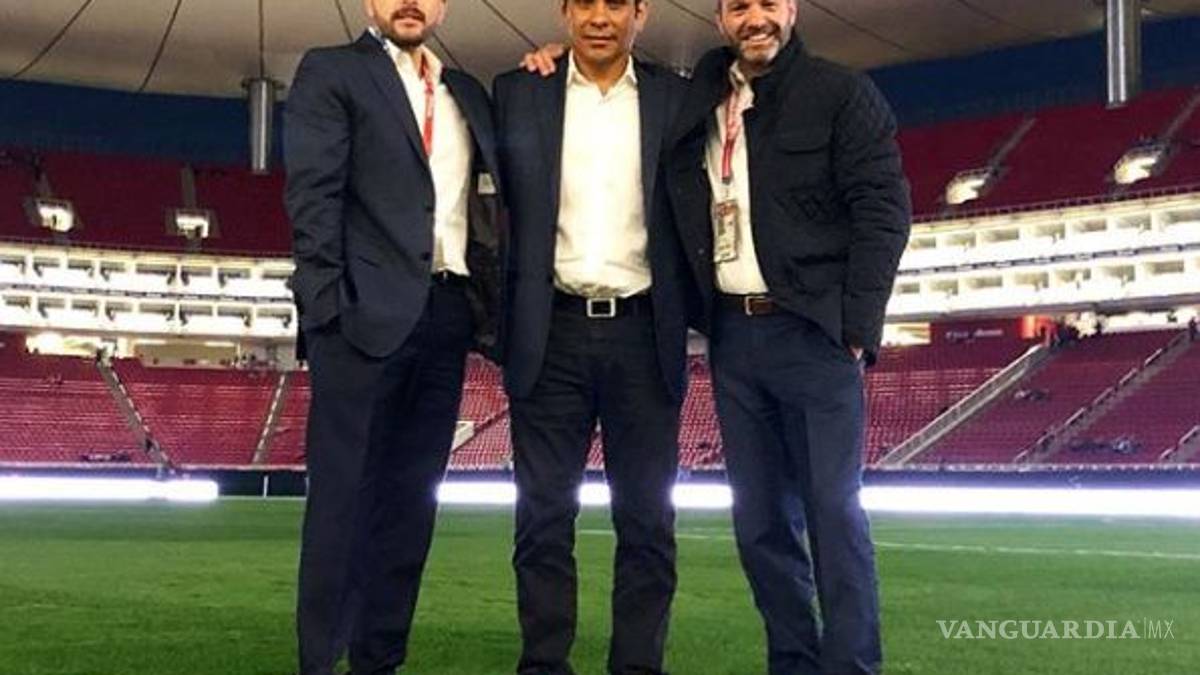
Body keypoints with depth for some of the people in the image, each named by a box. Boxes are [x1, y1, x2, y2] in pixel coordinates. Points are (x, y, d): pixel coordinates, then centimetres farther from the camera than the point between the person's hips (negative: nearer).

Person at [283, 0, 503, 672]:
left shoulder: (469, 92, 21)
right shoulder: (331, 71, 6)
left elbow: (499, 190, 17)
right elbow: (314, 191, -5)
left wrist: (495, 304, 1)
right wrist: (326, 302, -14)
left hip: (448, 311, 5)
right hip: (368, 310, -5)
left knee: (411, 494, 7)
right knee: (344, 492, -3)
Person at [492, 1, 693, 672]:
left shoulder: (678, 98, 7)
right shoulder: (518, 92, 6)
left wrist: (697, 313, 3)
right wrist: (496, 316, 2)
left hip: (644, 333, 0)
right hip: (552, 332, 0)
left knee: (647, 517, 4)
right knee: (545, 515, 3)